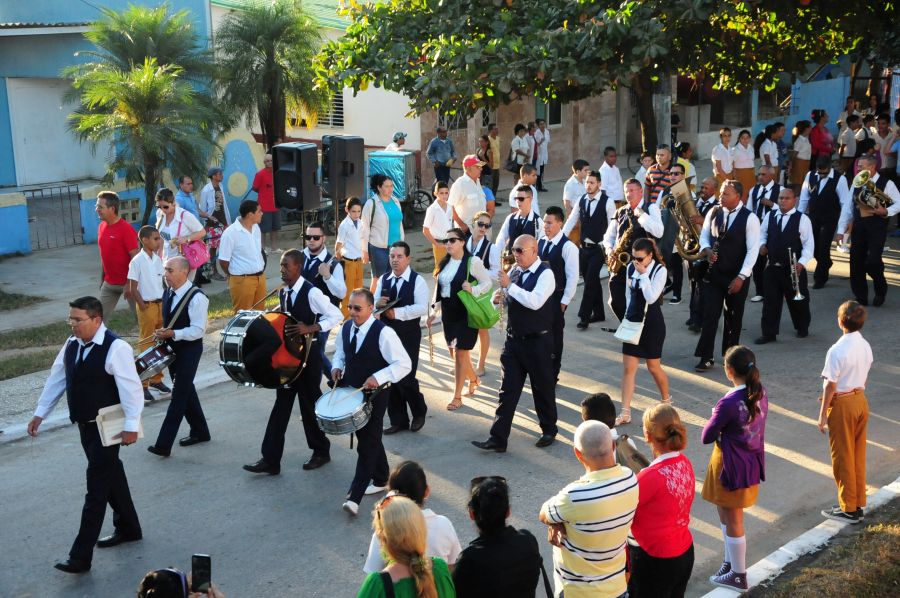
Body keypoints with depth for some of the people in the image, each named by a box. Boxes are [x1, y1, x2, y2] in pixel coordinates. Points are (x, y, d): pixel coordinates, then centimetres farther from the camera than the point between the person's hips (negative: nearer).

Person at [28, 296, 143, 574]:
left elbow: (131, 387, -21)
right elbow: (56, 379, 13)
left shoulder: (116, 348, -22)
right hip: (84, 425, 8)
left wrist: (131, 425, -22)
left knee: (97, 489, -5)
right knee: (111, 477, 22)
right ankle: (128, 528, 39)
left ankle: (81, 556, -2)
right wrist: (40, 413, 15)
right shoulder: (71, 345, 4)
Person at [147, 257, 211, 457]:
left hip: (189, 350, -9)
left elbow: (198, 330, -22)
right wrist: (162, 333, 4)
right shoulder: (168, 293, 5)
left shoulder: (196, 298, -21)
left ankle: (163, 444, -7)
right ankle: (199, 431, 35)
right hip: (172, 348, 9)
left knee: (179, 395, -7)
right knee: (186, 391, 19)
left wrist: (172, 334, -27)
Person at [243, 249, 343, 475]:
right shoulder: (283, 293, 5)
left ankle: (321, 451, 27)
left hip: (308, 355, -7)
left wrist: (310, 328, -27)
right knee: (281, 405, 6)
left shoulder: (312, 292, -18)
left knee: (310, 403, 7)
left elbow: (336, 316, -18)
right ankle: (270, 460, 7)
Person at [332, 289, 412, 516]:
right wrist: (337, 367, -3)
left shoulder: (383, 333, -21)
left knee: (367, 443, -5)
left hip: (374, 396, -7)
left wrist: (378, 377, -31)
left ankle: (354, 497, -5)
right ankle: (381, 479, 39)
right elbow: (340, 353, 18)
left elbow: (404, 364, -21)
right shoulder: (346, 328, 0)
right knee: (369, 438, 20)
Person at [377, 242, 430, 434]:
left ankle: (419, 413, 21)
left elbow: (422, 308, -19)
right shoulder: (383, 279, 9)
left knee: (406, 378, -6)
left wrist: (397, 312, -26)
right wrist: (378, 304, -14)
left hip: (408, 336, -5)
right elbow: (373, 304, 9)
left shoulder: (417, 280, -9)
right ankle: (398, 420, 22)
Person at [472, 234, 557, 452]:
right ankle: (498, 438, 5)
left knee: (543, 388, 10)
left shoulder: (545, 274, -14)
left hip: (537, 342, -6)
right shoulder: (514, 271, 7)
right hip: (513, 339, 6)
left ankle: (549, 431, 30)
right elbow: (507, 298, 18)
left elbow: (535, 301, -29)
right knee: (507, 389, 4)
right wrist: (498, 297, -6)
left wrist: (509, 286, -24)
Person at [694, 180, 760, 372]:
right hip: (714, 272, 2)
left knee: (733, 317, 11)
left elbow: (753, 250, -12)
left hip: (736, 276, -2)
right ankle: (706, 358, 2)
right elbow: (704, 236, 12)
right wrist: (707, 250, -11)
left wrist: (741, 277, -17)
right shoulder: (713, 212, 1)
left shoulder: (749, 218, -11)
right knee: (710, 315, -2)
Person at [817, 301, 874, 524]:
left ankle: (848, 509, 12)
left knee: (842, 457, 4)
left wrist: (823, 413, -10)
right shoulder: (865, 346, 1)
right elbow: (864, 378, 10)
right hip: (861, 401, 7)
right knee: (858, 455, 15)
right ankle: (858, 503, 25)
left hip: (842, 404, -7)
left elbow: (831, 385, -18)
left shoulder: (837, 350, -22)